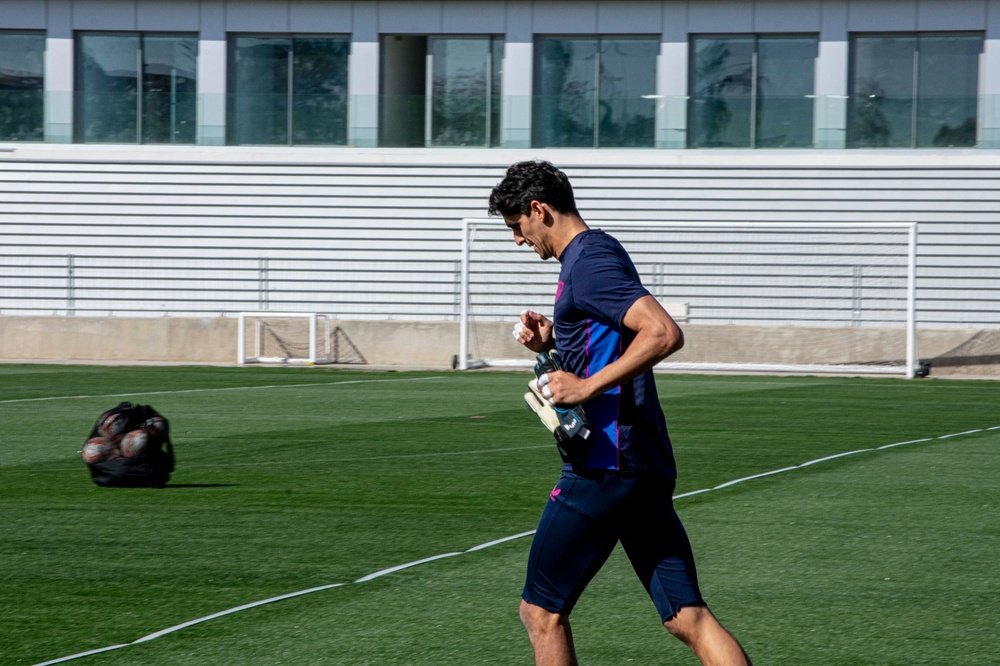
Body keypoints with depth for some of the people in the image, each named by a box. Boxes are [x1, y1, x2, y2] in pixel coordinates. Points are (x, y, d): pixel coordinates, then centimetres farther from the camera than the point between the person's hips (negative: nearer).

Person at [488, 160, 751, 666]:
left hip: (604, 466, -10)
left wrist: (586, 385, -22)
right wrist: (550, 340, 14)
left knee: (541, 613, 2)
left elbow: (664, 332, -24)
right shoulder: (600, 252, 19)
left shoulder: (588, 261, -12)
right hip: (646, 467, 10)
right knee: (688, 618, 2)